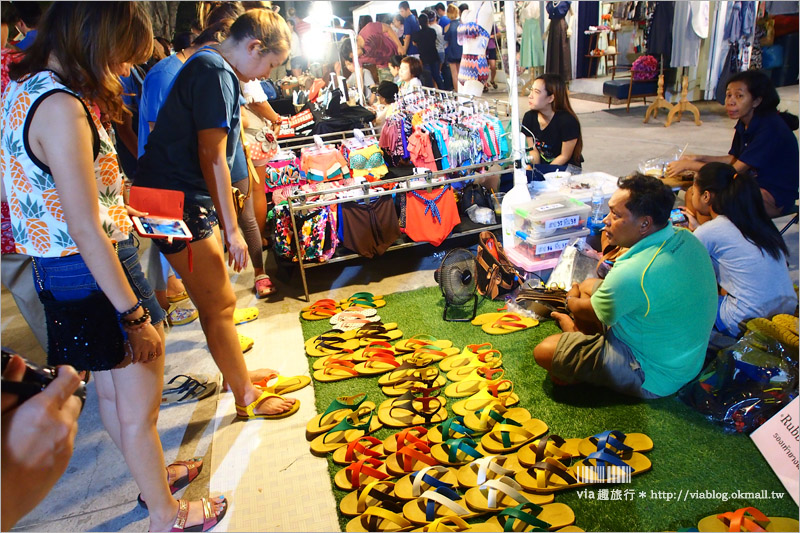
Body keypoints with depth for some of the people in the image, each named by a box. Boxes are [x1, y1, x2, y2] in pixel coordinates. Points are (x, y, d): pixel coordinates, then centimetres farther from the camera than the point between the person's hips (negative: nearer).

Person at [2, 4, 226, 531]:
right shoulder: (61, 108, -24)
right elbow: (86, 233, -26)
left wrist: (118, 214, 17)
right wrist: (135, 316, -21)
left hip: (58, 271, 10)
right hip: (97, 275, -10)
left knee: (111, 392, 26)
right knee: (140, 411, 10)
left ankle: (152, 473, 50)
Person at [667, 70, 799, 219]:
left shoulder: (770, 127, -22)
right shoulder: (745, 123, 3)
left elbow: (735, 171, -23)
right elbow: (734, 159, 15)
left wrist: (689, 165, -18)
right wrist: (699, 158, 2)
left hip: (776, 197, -8)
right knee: (692, 195, -5)